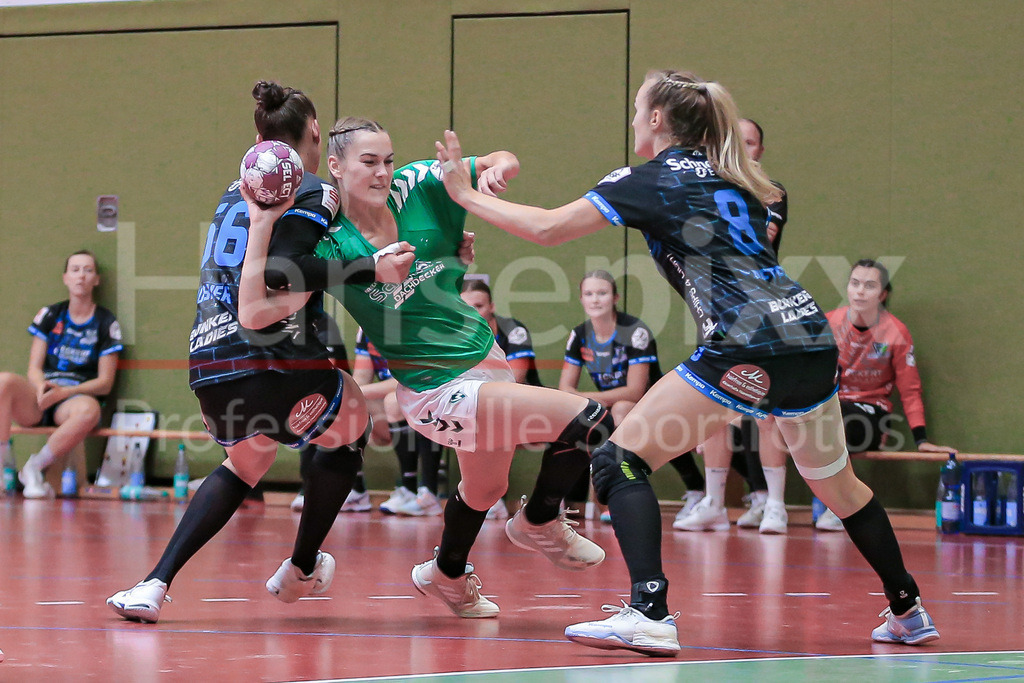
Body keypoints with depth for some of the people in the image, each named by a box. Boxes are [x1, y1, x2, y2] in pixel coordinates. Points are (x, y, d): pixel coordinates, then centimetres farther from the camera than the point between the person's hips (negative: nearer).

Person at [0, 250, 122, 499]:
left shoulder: (106, 323, 7)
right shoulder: (50, 315, 13)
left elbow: (105, 383, 2)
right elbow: (34, 368, 9)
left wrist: (64, 392, -13)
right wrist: (42, 387, -16)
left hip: (76, 397, -2)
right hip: (38, 398, 2)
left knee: (89, 410, -40)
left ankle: (34, 468, -22)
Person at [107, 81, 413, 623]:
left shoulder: (239, 189, 19)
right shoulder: (314, 193, -2)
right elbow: (279, 275, -17)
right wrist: (371, 269, -17)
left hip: (207, 362, 7)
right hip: (270, 357, -7)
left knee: (247, 460, 30)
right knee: (349, 430, 23)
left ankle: (155, 583, 11)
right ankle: (301, 570, 32)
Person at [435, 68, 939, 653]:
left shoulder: (651, 179, 3)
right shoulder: (733, 180, 21)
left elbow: (548, 228, 0)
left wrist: (466, 193, 12)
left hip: (748, 350, -7)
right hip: (812, 339, 7)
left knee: (621, 459, -2)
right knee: (837, 484, 25)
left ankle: (650, 614, -16)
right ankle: (908, 611, 32)